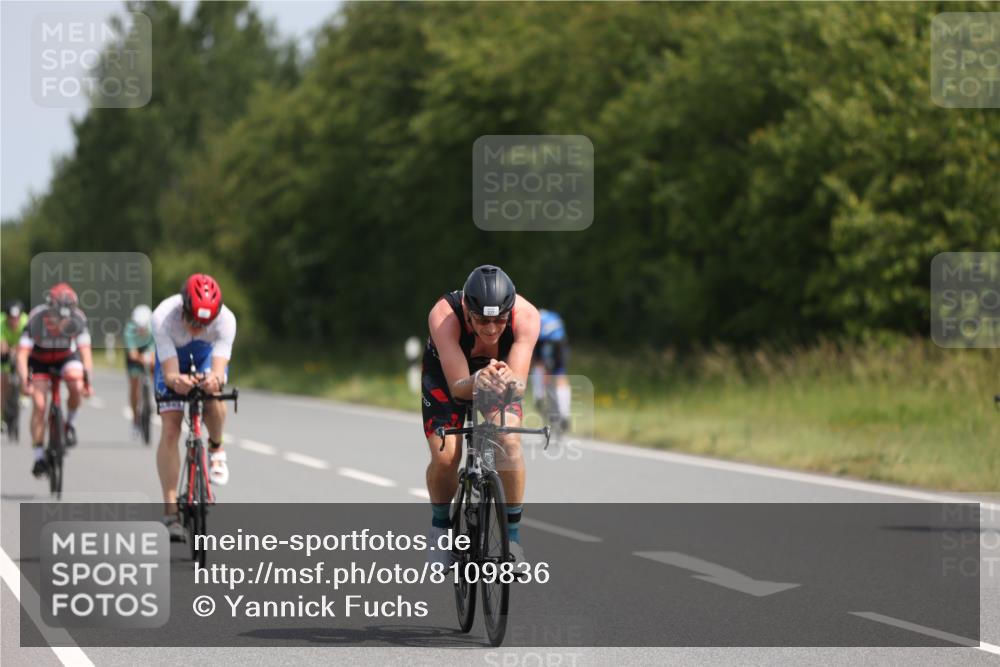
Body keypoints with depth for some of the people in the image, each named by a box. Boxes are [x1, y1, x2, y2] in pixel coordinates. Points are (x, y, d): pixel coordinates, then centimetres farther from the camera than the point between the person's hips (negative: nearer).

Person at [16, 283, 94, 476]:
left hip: (67, 357, 1)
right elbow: (22, 353, -34)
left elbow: (85, 352, -26)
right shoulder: (36, 319, -32)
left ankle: (69, 424, -2)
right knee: (39, 405, -15)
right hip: (40, 361, -1)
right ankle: (39, 456, -7)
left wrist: (87, 380, -39)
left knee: (76, 387, -29)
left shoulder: (77, 319, -27)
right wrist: (24, 381, -47)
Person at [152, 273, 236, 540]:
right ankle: (170, 511, -10)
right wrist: (177, 381, -63)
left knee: (214, 397, -32)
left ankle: (216, 449, -1)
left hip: (207, 356, 0)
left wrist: (214, 379, -66)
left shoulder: (225, 319, -36)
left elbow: (219, 370, -42)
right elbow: (169, 373, -40)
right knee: (170, 429, -14)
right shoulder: (163, 317, -39)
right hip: (173, 358, 0)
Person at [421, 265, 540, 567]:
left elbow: (520, 385, -39)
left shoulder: (525, 315, -35)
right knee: (445, 457, -19)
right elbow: (458, 388, -40)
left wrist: (509, 382, -62)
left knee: (509, 443, -25)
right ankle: (440, 524, 11)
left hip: (501, 372, 1)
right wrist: (477, 382, -62)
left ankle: (513, 532, -7)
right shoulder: (444, 315, -39)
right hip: (447, 375, -1)